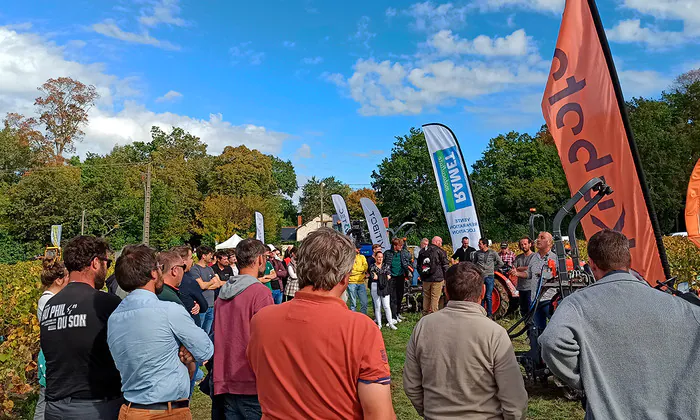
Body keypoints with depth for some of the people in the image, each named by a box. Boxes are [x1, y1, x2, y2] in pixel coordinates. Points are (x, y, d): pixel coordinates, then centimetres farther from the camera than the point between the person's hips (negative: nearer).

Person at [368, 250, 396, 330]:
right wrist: (384, 277, -1)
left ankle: (390, 323, 5)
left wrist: (378, 276, -5)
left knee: (387, 306, -1)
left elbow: (389, 276, 1)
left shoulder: (386, 266, 13)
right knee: (377, 306, 2)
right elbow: (373, 277, -8)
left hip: (385, 287, 2)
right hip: (375, 287, -1)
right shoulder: (372, 266, 5)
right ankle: (379, 324, 10)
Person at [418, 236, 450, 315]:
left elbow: (419, 265, 19)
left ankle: (425, 313, 19)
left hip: (425, 279, 6)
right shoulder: (440, 251, -6)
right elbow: (445, 265, -6)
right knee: (435, 297, -3)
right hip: (437, 279, -5)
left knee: (426, 297, 13)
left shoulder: (422, 251, 12)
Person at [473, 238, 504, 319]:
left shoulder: (493, 253, 0)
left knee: (488, 297, 1)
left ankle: (489, 314, 10)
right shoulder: (477, 253, 7)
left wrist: (492, 268, 6)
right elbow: (474, 263, 19)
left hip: (489, 276, -2)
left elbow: (500, 263, 7)